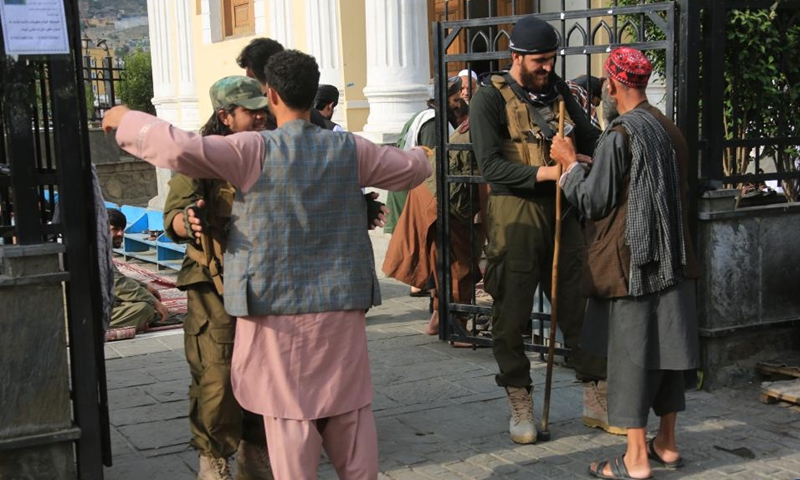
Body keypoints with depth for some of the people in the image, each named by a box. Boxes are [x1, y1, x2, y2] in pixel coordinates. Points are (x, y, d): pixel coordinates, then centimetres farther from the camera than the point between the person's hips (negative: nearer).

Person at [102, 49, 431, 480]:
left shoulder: (254, 151, -12)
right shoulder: (349, 149, 1)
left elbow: (181, 150, -21)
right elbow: (412, 169, 13)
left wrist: (128, 120, -4)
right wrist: (421, 156, 38)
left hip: (278, 307, -3)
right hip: (342, 304, 3)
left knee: (290, 415, 5)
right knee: (349, 411, 13)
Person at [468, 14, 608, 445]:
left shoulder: (556, 90, 11)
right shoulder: (490, 99, -6)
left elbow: (589, 138, 18)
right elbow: (491, 166, -15)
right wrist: (545, 172, -24)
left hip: (562, 208, 5)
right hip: (515, 214, -5)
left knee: (580, 305, 8)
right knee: (512, 314, 2)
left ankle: (594, 399, 20)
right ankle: (520, 405, 16)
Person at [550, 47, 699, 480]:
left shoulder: (619, 135, -16)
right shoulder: (670, 130, 8)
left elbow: (594, 202, -12)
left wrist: (570, 163, 1)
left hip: (630, 261, -7)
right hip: (670, 258, 7)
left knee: (631, 352, -1)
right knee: (666, 346, 14)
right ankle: (666, 443, 24)